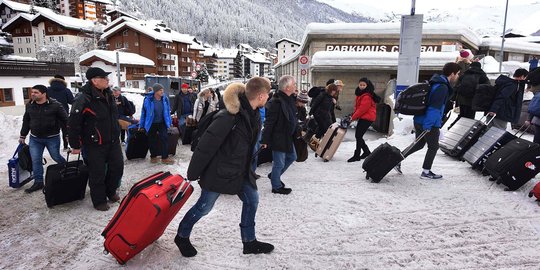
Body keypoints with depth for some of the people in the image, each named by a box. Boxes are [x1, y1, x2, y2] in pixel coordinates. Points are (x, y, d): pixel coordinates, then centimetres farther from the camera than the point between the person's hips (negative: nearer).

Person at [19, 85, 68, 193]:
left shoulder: (55, 105, -13)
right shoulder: (30, 106, 2)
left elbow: (65, 120, -9)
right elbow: (26, 122, 14)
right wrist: (23, 136, 16)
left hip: (52, 138, -4)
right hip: (35, 139, 4)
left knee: (56, 157, 9)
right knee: (35, 160, 3)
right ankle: (38, 182, 14)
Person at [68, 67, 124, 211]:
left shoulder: (108, 94, 5)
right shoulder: (83, 98, -20)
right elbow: (73, 124, -17)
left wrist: (116, 133, 24)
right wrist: (75, 145, -11)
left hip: (113, 141, 7)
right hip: (95, 145, -7)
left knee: (117, 167, 13)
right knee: (97, 172, 4)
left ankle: (110, 191, 37)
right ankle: (99, 200, 23)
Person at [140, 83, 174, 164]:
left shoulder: (165, 99, -8)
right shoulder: (148, 100, -17)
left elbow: (167, 111, 6)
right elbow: (144, 112, -7)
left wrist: (170, 121, 9)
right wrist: (141, 125, -2)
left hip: (162, 123, 2)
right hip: (151, 124, -2)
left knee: (165, 138, -3)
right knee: (152, 140, 11)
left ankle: (165, 158, 4)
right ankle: (153, 156, 28)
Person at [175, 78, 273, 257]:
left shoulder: (253, 114, 0)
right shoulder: (229, 116, -29)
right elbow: (207, 145, -25)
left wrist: (247, 167, 20)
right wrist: (193, 173, -18)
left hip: (240, 171, 8)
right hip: (219, 172, -8)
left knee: (251, 199, 11)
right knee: (204, 207, 8)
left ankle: (249, 242, 28)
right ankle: (182, 237, 32)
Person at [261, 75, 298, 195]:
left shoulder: (289, 99, 6)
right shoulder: (276, 102, -24)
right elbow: (269, 122, -23)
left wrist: (298, 130, 20)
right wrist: (265, 140, -21)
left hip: (288, 136, 10)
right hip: (278, 138, -10)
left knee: (291, 157, 24)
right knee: (279, 163, 3)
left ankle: (274, 175, 39)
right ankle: (276, 187, 23)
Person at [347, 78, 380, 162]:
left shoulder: (367, 96, -18)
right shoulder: (360, 94, 15)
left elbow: (362, 109, -21)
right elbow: (357, 107, 20)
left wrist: (353, 117, -14)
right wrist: (353, 115, 6)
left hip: (367, 118, -10)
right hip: (363, 117, 10)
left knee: (358, 136, -9)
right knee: (358, 136, 11)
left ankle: (357, 155, -2)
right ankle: (367, 152, 26)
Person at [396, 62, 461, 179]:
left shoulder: (435, 83, 15)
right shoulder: (442, 87, -17)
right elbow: (434, 108, -24)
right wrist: (428, 125, -25)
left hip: (419, 120, 9)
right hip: (431, 123, -9)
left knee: (419, 144, 20)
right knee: (433, 147, 7)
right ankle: (426, 172, 15)